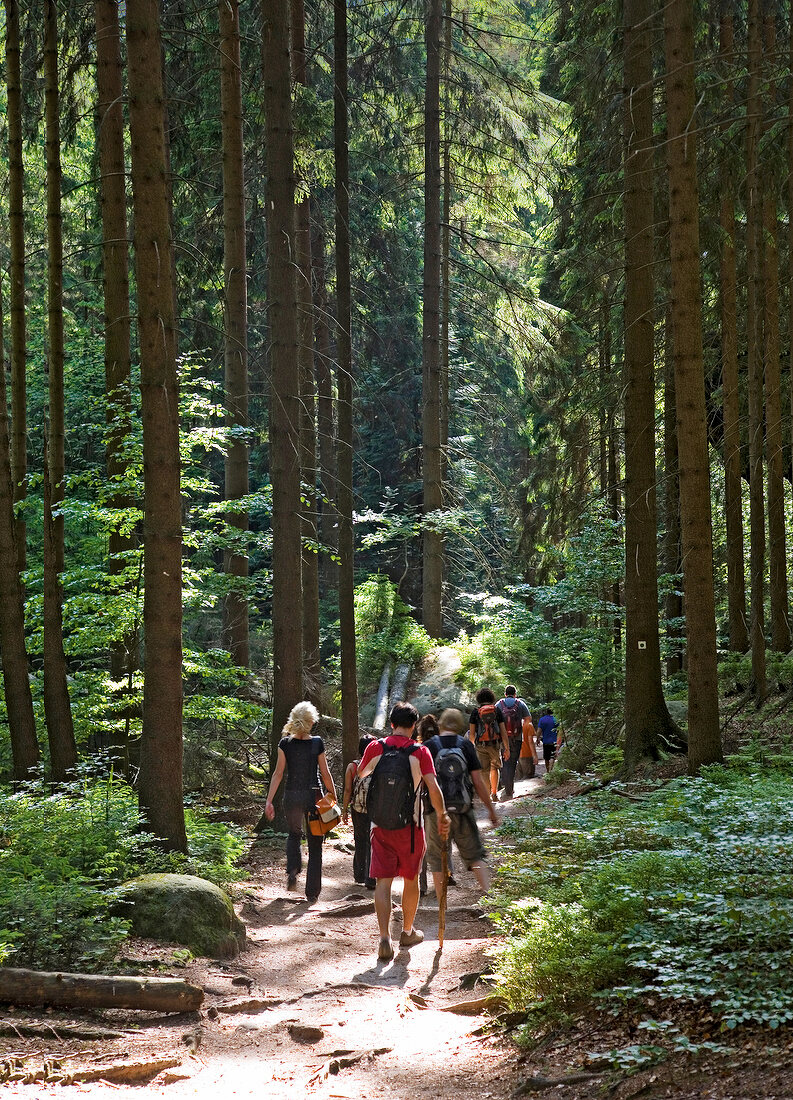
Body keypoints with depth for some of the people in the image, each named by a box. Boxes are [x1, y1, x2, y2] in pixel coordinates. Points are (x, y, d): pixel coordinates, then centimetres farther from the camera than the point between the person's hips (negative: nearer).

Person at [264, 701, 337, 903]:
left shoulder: (285, 744, -3)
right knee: (315, 844, 8)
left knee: (294, 834, 27)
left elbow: (278, 773, -4)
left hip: (292, 796, 2)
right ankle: (312, 892, 8)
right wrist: (333, 796, 10)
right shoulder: (317, 743, -7)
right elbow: (325, 773, -2)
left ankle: (292, 869, 2)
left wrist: (269, 801, -1)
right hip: (313, 796, -2)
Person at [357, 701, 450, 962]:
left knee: (383, 881, 1)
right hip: (410, 825, -1)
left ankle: (385, 938, -12)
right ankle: (408, 932, 30)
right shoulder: (420, 752, -9)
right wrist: (442, 816, -2)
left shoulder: (375, 748, -3)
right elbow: (433, 787, -15)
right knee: (411, 878, 16)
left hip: (380, 825, 1)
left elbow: (360, 773, 16)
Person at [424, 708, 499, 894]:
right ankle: (487, 892, -2)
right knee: (475, 854, 12)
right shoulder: (466, 745, 1)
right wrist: (491, 809, 9)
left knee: (437, 859, 9)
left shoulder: (429, 746, -2)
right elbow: (478, 782, 0)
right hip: (463, 809, 1)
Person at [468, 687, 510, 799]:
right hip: (495, 744, 1)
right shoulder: (497, 710, 1)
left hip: (481, 745, -1)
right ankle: (494, 792, 12)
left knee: (484, 770, 8)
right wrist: (507, 749, 2)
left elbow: (472, 732, 0)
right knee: (494, 767, 18)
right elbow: (503, 731, -2)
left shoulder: (475, 711, 0)